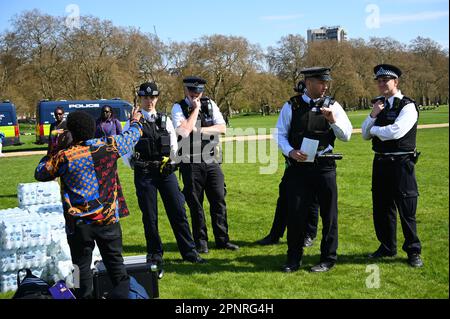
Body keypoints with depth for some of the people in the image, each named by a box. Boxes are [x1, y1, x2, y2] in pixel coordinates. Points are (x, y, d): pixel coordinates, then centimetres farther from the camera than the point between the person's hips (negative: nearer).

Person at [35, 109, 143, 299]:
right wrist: (136, 121, 36)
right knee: (115, 262, 12)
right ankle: (122, 294, 16)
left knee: (82, 267, 8)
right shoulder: (109, 146, -4)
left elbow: (40, 174, 6)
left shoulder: (63, 157, -10)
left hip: (79, 224, -2)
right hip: (108, 219, 2)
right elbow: (131, 136, 15)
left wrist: (52, 152, 17)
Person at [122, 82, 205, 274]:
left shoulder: (165, 120, 9)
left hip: (166, 171, 2)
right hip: (144, 174, -2)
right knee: (149, 217, 4)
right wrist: (134, 164, -11)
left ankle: (189, 252, 15)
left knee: (178, 212, 4)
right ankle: (155, 256, 18)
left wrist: (169, 160, -2)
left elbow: (174, 145, 10)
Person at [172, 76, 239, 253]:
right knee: (195, 204, 5)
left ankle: (222, 240, 16)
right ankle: (201, 243, 16)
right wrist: (196, 108, -12)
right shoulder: (179, 108, -2)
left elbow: (222, 128, -1)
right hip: (190, 163, -3)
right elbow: (184, 131, -19)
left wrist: (199, 129, -11)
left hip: (212, 160, 3)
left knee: (219, 200, 5)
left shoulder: (210, 104, 8)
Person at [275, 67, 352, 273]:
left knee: (328, 214, 7)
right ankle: (294, 259, 17)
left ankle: (328, 258, 21)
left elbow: (346, 135, -1)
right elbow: (280, 134, 5)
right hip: (298, 166, 0)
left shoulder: (333, 106, 4)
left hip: (324, 166, 1)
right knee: (295, 213, 3)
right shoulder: (291, 106, 3)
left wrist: (333, 120, -19)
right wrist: (290, 151, -12)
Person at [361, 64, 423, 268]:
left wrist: (374, 129, -7)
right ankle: (387, 247, 29)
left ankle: (413, 251, 14)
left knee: (406, 209, 0)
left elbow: (395, 132, -25)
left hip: (401, 164, -7)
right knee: (382, 207, 15)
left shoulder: (407, 106, -10)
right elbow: (365, 135, 8)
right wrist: (373, 115, -8)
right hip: (380, 163, 7)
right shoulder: (379, 105, 11)